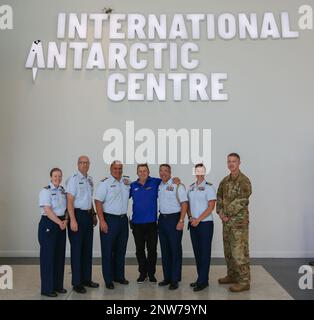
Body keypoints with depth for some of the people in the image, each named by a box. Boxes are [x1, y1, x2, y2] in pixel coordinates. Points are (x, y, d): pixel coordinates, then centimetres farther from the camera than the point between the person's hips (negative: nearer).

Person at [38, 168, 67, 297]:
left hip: (61, 225, 6)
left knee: (60, 256, 10)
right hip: (48, 224, -6)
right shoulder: (46, 191, -9)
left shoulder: (63, 191, 10)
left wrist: (65, 221, -6)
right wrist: (60, 222, -16)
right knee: (48, 256, 0)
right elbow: (47, 210, -16)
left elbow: (67, 208, 10)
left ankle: (58, 285, 23)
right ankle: (47, 288, 12)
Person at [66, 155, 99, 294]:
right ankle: (76, 282, 14)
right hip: (77, 215, -7)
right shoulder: (73, 179, -10)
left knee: (87, 249, 14)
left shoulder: (90, 180, 12)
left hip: (88, 215, 7)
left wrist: (94, 214, 16)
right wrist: (73, 220, -20)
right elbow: (70, 201, -15)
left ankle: (86, 279, 27)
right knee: (77, 249, 2)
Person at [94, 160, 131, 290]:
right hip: (109, 219, -5)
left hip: (123, 219, 5)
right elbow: (98, 202, -12)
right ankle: (108, 279, 16)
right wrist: (102, 221, -17)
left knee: (121, 250, 15)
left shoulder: (127, 181, 7)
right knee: (108, 250, 4)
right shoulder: (105, 183, -8)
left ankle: (119, 276, 29)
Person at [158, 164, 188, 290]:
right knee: (164, 249, 12)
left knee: (175, 250, 1)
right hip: (162, 218, 6)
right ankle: (167, 277, 23)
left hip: (174, 218, -6)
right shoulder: (159, 186, 9)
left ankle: (175, 280, 11)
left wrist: (181, 221, -18)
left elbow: (184, 204, -11)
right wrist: (159, 219, 9)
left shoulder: (177, 185, -9)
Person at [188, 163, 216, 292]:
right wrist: (190, 217, -1)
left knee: (205, 252, 0)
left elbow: (211, 206, -11)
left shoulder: (208, 187, -7)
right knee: (197, 251, 11)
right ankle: (200, 278, 23)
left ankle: (203, 280, 8)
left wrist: (198, 219, -14)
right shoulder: (191, 187, 10)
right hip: (193, 223, 6)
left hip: (205, 223, -6)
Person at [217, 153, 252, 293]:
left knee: (239, 251, -4)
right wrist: (220, 211, -5)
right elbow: (219, 197, 11)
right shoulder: (225, 181, 11)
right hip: (226, 221, 8)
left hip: (239, 221, -7)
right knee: (228, 250, 16)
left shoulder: (244, 181, -12)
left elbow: (241, 201, -19)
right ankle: (232, 276, 30)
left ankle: (244, 281, 7)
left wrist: (227, 213, -15)